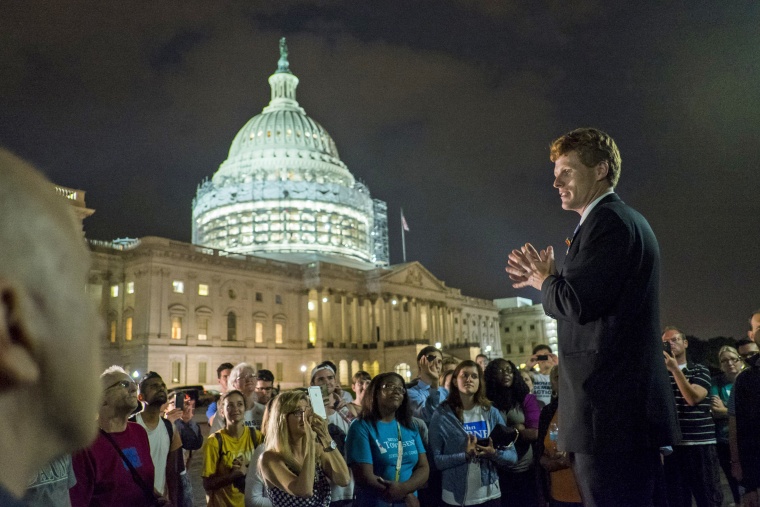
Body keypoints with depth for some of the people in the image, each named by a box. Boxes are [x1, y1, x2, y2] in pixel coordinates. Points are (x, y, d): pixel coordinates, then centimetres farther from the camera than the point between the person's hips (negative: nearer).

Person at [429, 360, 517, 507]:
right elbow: (435, 460, -10)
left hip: (489, 495, 3)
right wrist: (465, 455, -23)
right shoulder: (441, 415, -7)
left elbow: (512, 456, 1)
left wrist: (494, 454, -17)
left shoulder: (492, 413, 0)